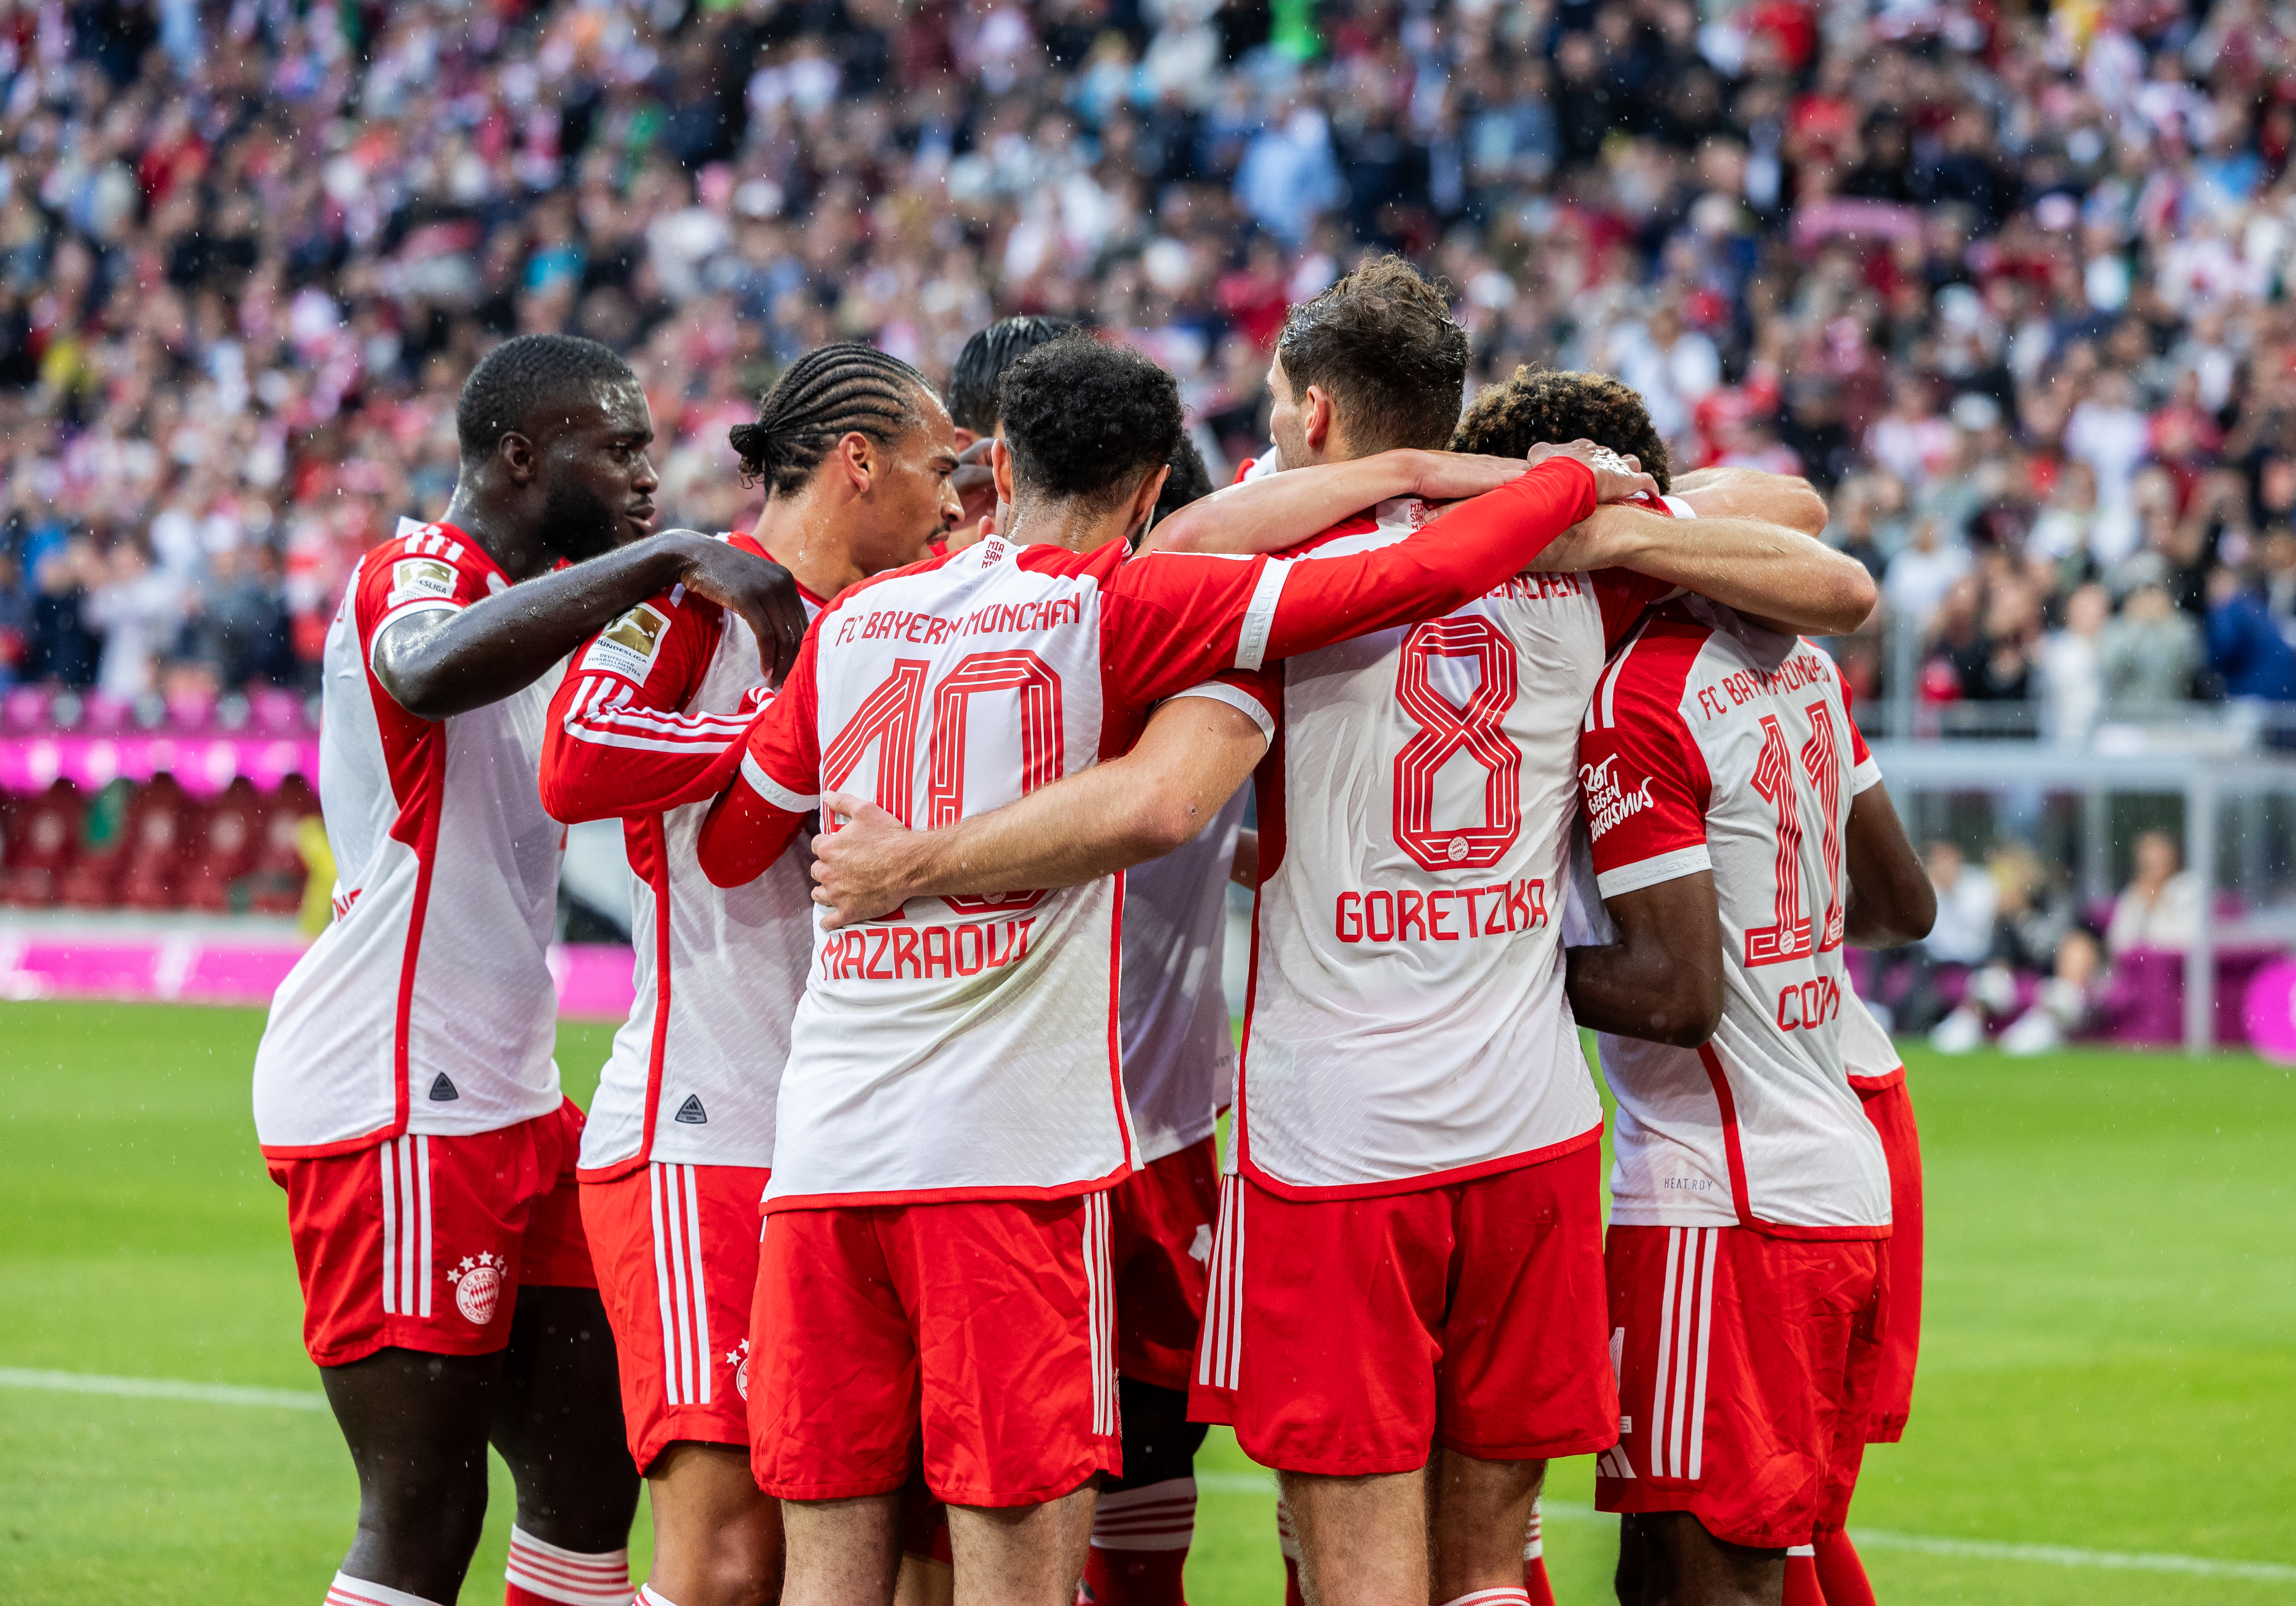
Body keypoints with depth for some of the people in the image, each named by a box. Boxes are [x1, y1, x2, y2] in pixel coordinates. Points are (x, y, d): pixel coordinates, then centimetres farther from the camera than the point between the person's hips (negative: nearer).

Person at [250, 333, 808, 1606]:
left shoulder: (540, 603, 18)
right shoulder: (412, 578, -12)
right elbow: (432, 674, -36)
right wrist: (661, 559, -36)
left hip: (506, 1097, 10)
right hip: (392, 1108, -10)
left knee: (589, 1475, 10)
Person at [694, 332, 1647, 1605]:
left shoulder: (853, 621, 14)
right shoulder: (1114, 609, 0)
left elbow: (724, 849, 24)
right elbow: (1422, 577, -4)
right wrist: (1575, 479, 12)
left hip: (820, 1158, 5)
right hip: (1010, 1162, -5)